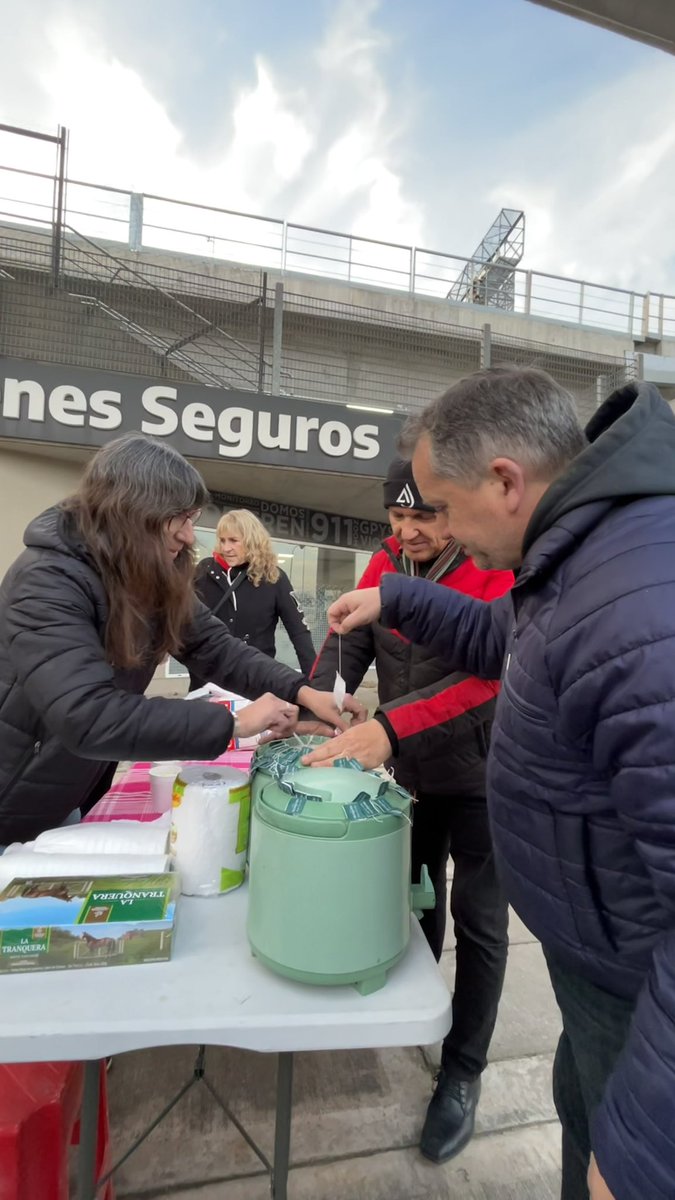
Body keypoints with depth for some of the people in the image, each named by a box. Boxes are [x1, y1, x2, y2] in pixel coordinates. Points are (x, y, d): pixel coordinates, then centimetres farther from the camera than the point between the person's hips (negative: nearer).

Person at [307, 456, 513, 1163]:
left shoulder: (497, 573, -21)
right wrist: (315, 701, -28)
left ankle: (462, 1073, 32)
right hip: (413, 771, 5)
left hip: (480, 777, -5)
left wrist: (391, 725, -45)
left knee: (479, 924, 10)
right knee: (417, 895, 26)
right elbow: (349, 641, -9)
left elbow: (485, 672, -33)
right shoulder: (386, 563, -4)